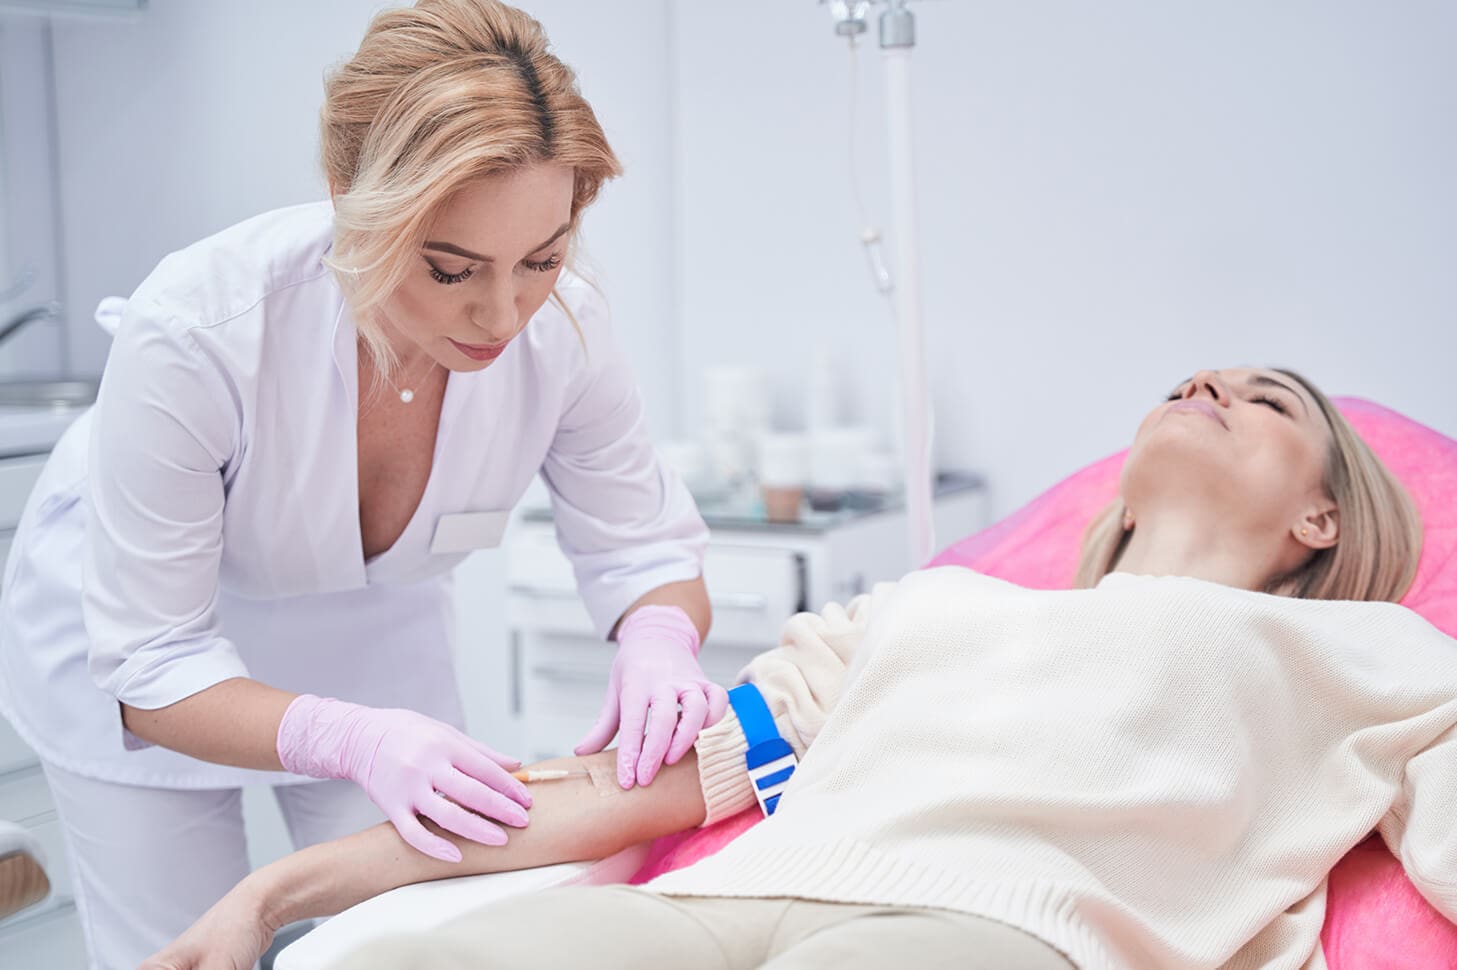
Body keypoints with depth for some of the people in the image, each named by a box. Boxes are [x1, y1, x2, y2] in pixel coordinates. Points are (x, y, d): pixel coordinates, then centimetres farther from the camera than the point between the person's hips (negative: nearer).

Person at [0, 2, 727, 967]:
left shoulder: (563, 325, -28)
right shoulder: (196, 326, -38)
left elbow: (644, 550, -13)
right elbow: (149, 668, -30)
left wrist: (658, 640, -37)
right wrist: (351, 738, -47)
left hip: (370, 631, 3)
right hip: (128, 628, -3)